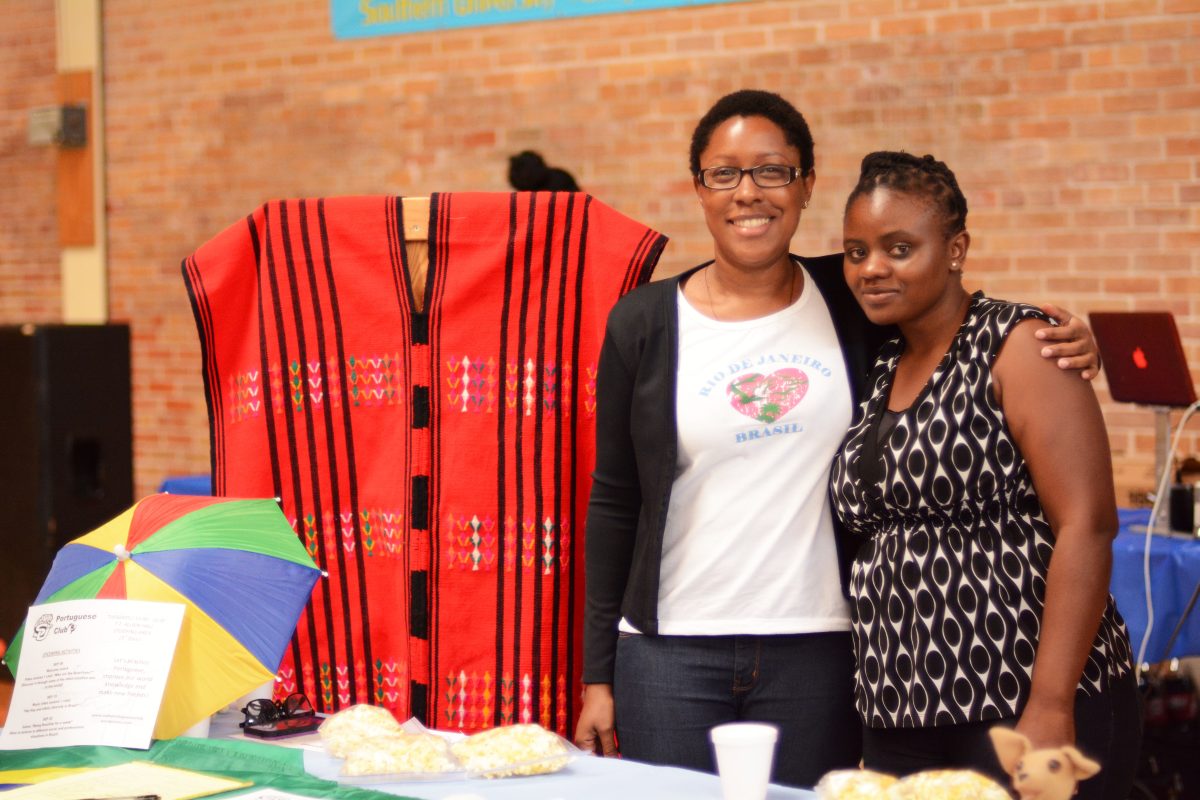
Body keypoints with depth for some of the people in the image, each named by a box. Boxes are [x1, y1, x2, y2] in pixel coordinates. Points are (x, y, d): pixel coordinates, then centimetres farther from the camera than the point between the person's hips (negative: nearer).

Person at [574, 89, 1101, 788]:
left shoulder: (853, 300, 4)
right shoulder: (644, 324, 3)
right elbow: (614, 503, 5)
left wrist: (1059, 346, -7)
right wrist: (598, 675, 3)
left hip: (820, 651, 1)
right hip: (671, 653, 0)